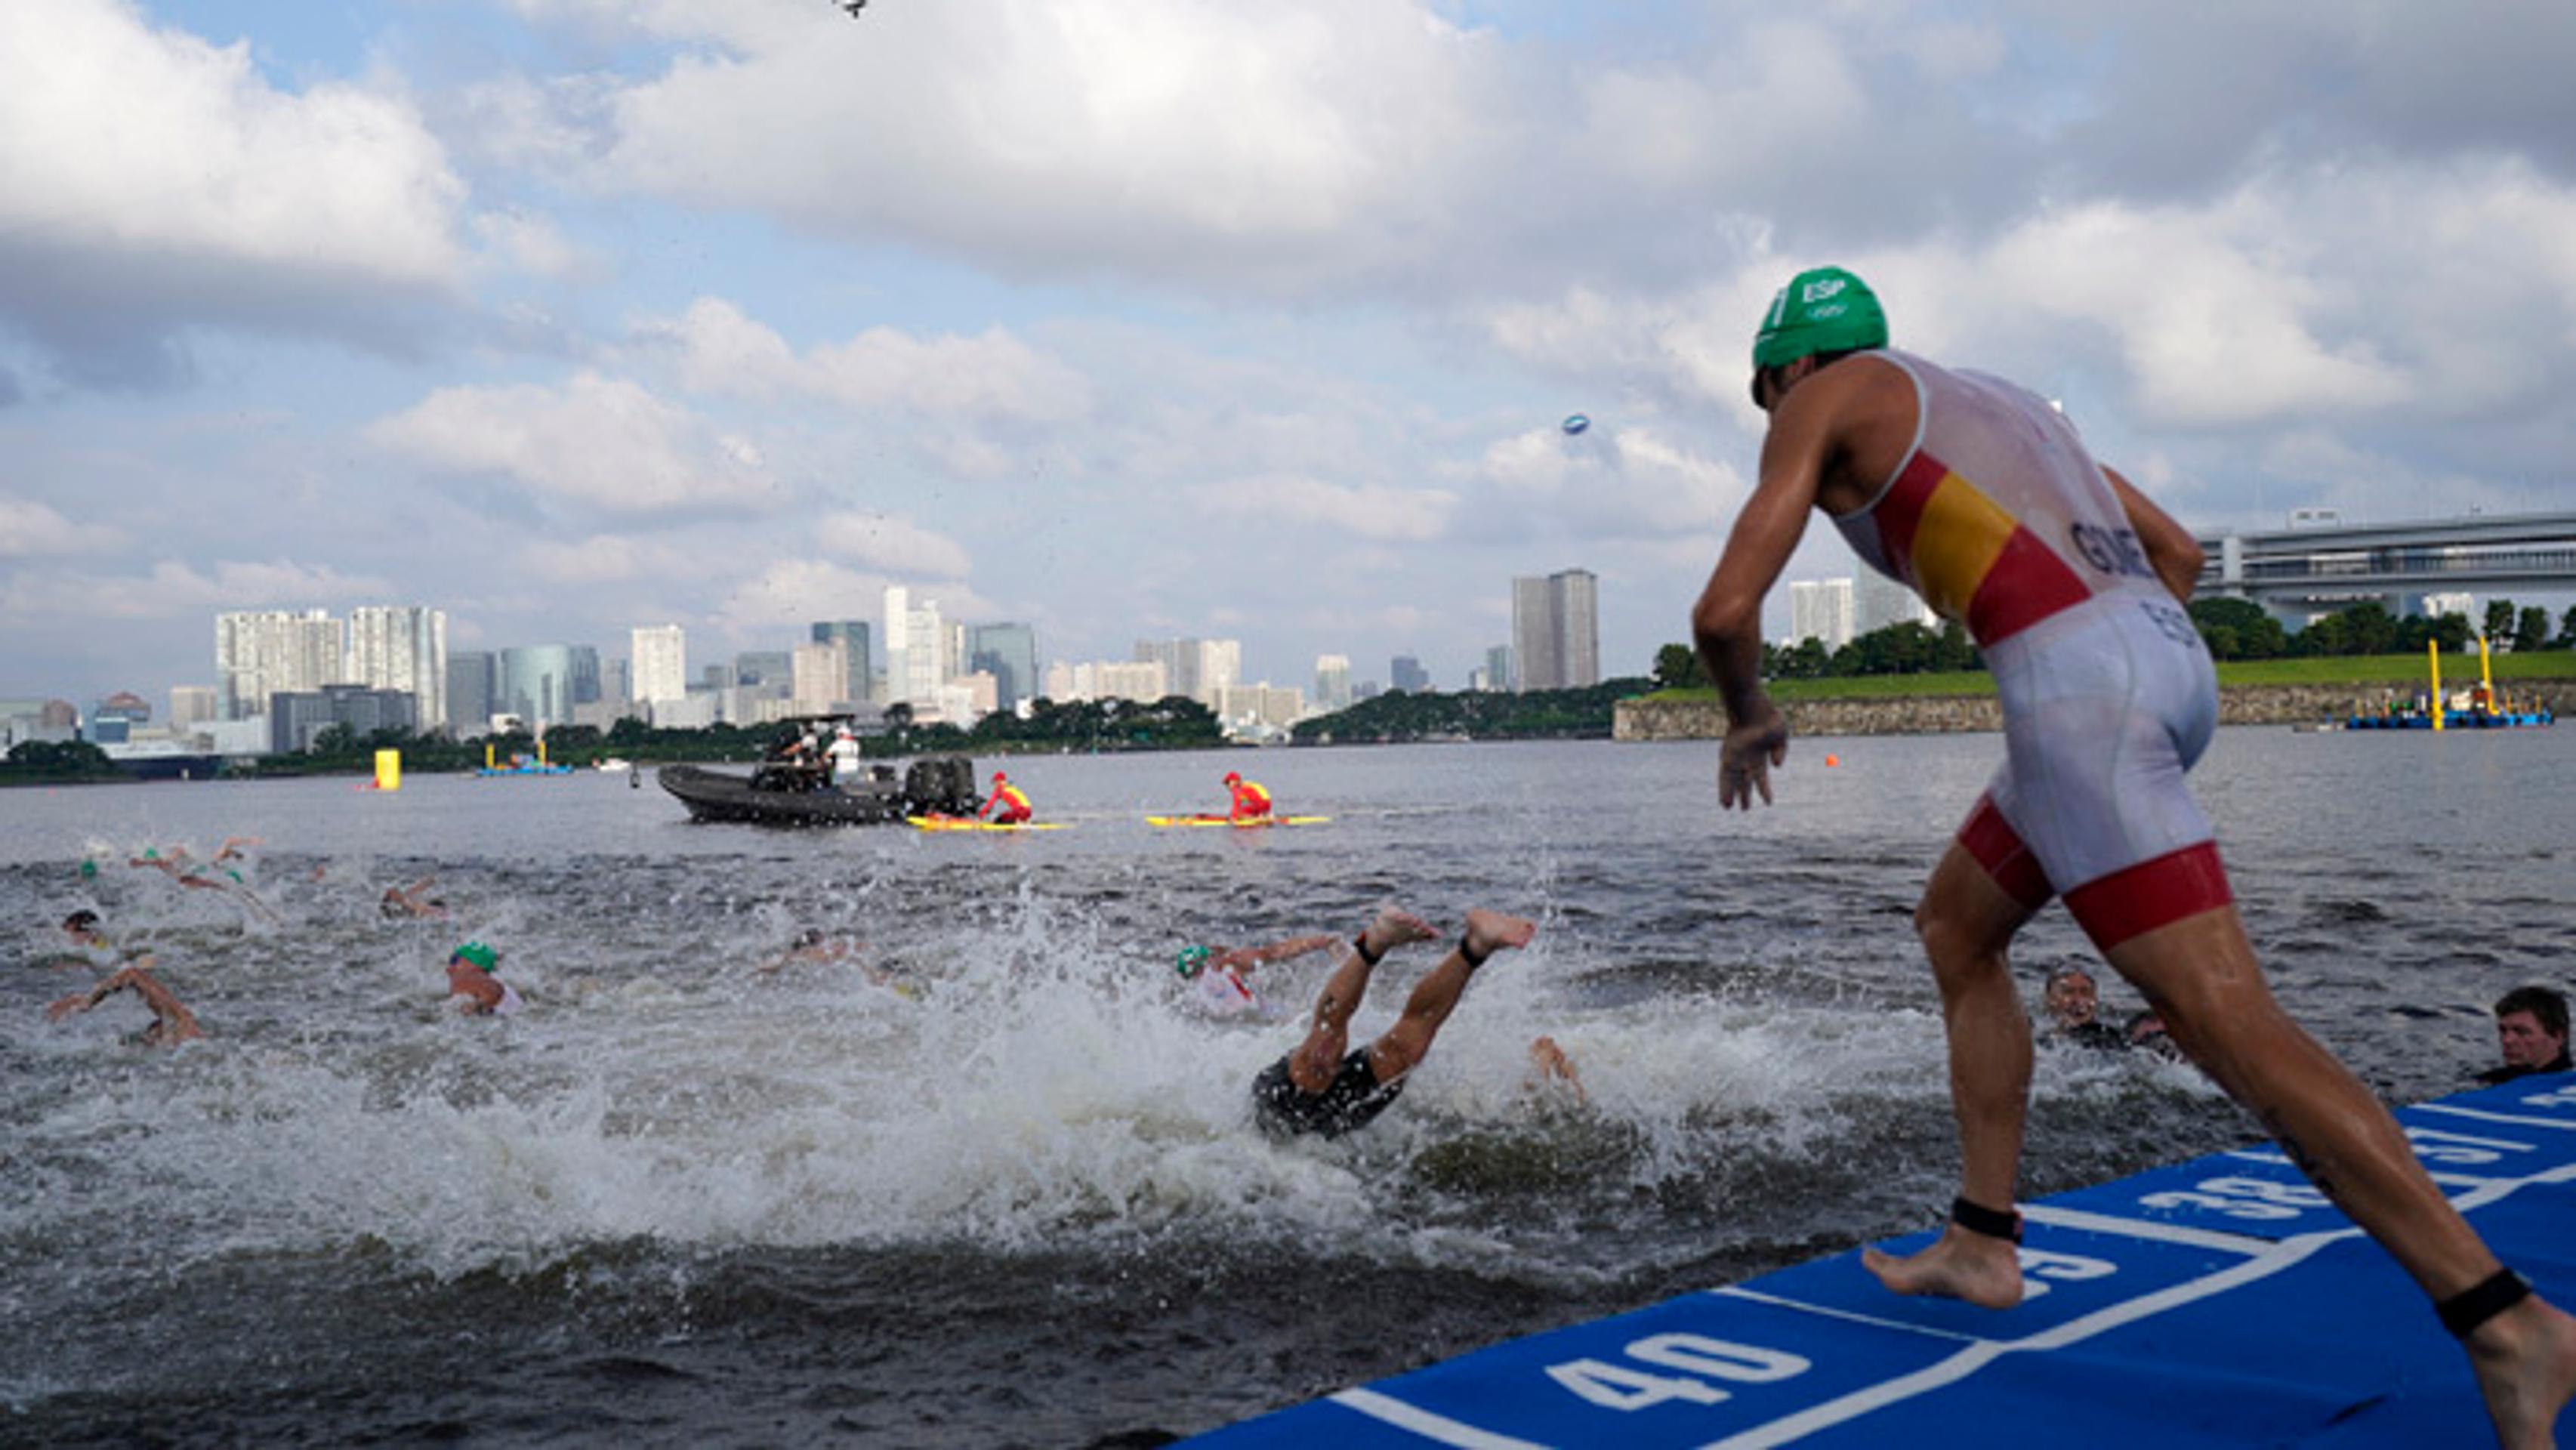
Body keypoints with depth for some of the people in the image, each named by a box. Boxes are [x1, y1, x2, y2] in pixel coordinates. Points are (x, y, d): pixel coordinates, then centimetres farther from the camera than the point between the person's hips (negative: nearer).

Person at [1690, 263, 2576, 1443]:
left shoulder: (1823, 403, 9)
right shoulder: (1986, 397, 30)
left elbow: (1725, 611, -2)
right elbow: (2177, 552, 31)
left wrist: (1750, 714, 18)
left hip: (2073, 681, -9)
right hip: (2169, 654, 9)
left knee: (2230, 1024, -11)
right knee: (1955, 929, 22)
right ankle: (1981, 1247, 23)